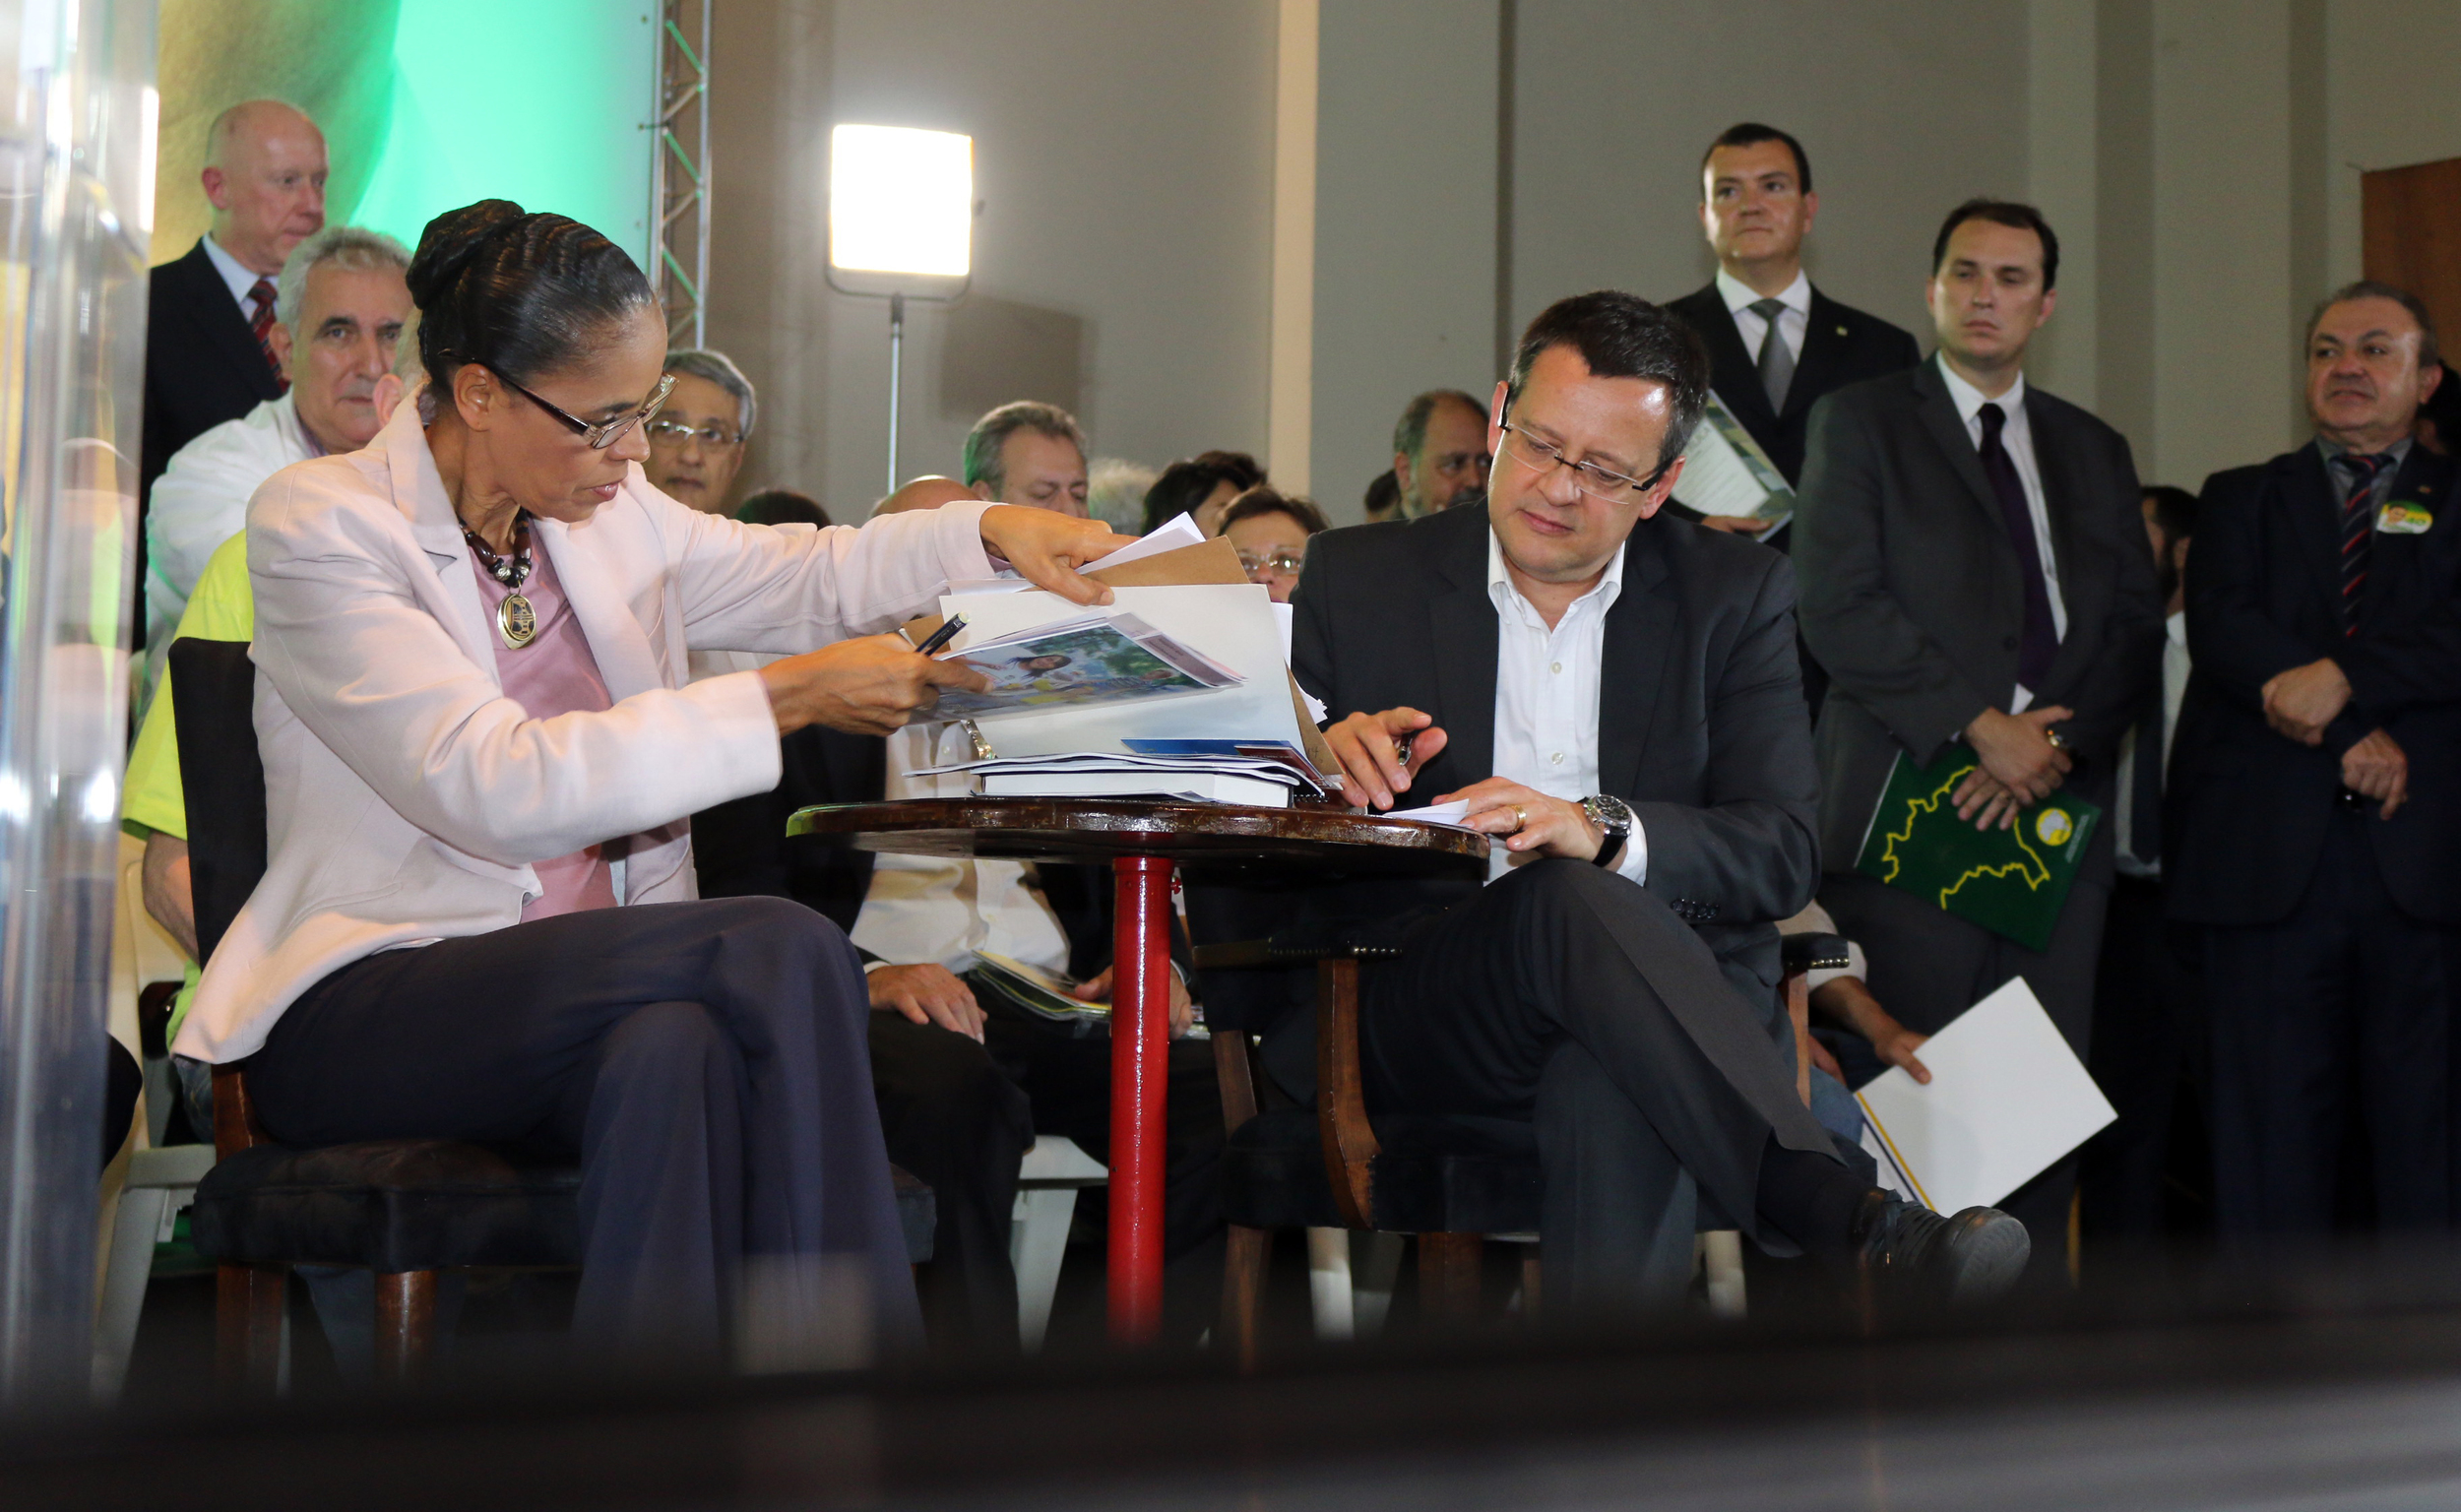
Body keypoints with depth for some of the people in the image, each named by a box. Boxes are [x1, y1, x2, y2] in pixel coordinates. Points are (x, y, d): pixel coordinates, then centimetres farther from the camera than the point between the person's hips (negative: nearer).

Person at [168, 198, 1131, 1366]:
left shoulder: (605, 511, 12)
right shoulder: (317, 526, -9)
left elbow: (798, 577, 26)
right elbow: (500, 790, -20)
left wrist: (988, 532, 6)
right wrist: (784, 699, -21)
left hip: (588, 997, 5)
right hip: (365, 1009, -5)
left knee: (680, 1048, -34)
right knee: (781, 951, -29)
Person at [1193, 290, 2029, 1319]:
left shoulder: (1734, 598, 12)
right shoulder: (1358, 578, 12)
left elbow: (1782, 852, -2)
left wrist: (1604, 831, -23)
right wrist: (1322, 759, -15)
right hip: (1404, 1022, 0)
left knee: (1614, 1078, -39)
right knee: (1574, 902, -35)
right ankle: (1840, 1218, -46)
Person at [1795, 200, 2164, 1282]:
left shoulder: (2094, 452, 21)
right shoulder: (1860, 422, 7)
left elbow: (2135, 629, 12)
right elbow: (1839, 608, -5)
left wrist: (2054, 744, -5)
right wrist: (1980, 726, -11)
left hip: (2055, 809, 4)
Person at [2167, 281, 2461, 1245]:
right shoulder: (2242, 499, 18)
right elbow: (2220, 626, 0)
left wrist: (2345, 676, -17)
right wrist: (2352, 739, -11)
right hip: (2271, 860, 1)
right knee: (2271, 1126, -2)